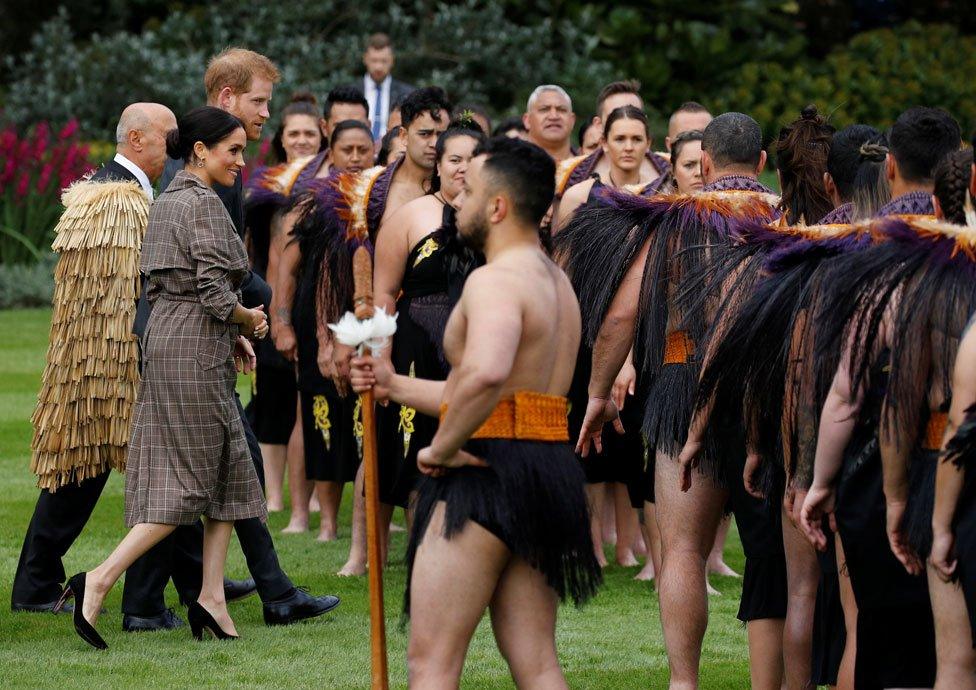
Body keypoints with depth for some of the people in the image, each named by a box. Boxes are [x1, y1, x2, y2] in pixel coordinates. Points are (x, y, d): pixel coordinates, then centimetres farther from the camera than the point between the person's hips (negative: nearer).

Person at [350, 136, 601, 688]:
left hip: (487, 473, -10)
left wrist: (443, 447, -21)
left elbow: (485, 374, -35)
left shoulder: (495, 280, -14)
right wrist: (396, 386, 25)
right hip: (550, 471, 10)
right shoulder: (556, 283, 19)